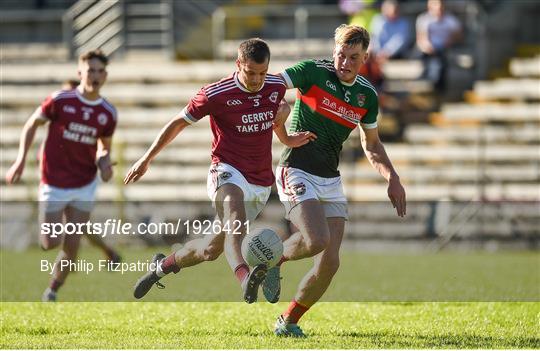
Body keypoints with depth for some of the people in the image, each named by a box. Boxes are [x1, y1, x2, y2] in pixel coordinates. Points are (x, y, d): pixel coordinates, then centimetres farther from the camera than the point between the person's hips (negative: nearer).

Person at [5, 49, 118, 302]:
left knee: (71, 246, 0)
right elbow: (32, 125, 0)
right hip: (54, 186, -2)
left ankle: (52, 292, 22)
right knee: (50, 243, -3)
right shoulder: (60, 100, -13)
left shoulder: (108, 113, -3)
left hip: (85, 186, 2)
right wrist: (21, 160, -7)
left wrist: (104, 161, -11)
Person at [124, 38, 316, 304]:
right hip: (227, 171, -5)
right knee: (234, 212, -38)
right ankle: (245, 279, -64)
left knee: (214, 247, 8)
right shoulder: (216, 94, -12)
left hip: (261, 182, 5)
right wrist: (146, 159, 4)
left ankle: (164, 264, 37)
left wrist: (286, 138, 9)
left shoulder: (276, 87, 0)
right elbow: (179, 123, 2)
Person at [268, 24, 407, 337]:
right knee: (317, 240, -27)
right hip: (298, 173, -5)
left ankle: (289, 321, 14)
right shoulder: (313, 72, -9)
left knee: (330, 261, -4)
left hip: (331, 181, 5)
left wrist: (393, 177, 7)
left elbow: (372, 145, 19)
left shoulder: (367, 95, 6)